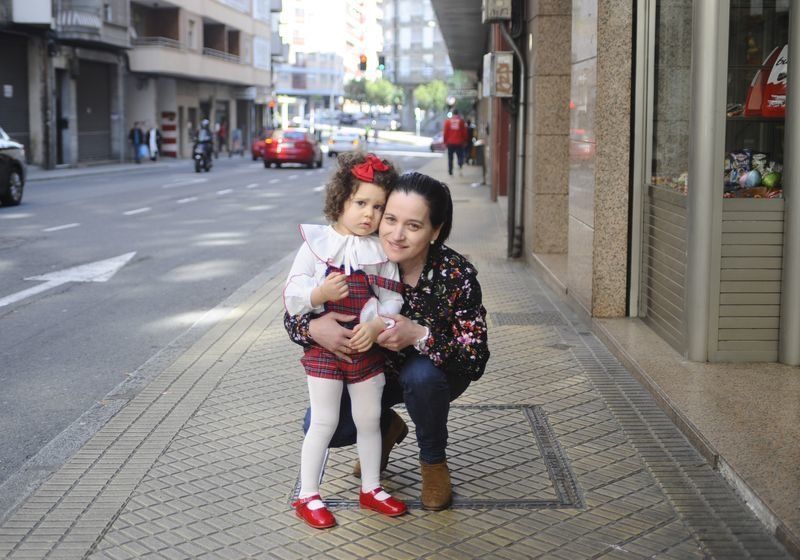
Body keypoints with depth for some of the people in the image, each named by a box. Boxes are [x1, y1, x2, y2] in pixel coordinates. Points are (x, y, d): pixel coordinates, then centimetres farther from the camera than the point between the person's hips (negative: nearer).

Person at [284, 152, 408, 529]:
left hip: (366, 347, 3)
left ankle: (371, 489, 30)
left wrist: (377, 325, -19)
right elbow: (292, 297, -9)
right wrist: (319, 293, -28)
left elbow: (392, 300, -1)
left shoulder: (380, 252, 1)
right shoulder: (316, 244, -7)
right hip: (324, 347, -3)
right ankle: (307, 497, 15)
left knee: (369, 419, 13)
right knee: (324, 422, 2)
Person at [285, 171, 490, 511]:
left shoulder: (456, 275, -29)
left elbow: (476, 359, -30)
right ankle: (388, 427, 19)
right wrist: (313, 328, -39)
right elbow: (294, 314, -15)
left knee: (420, 374, -36)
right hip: (378, 369, 3)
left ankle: (434, 462, -4)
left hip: (434, 374, -2)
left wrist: (420, 336, -46)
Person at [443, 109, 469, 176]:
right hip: (459, 142, -1)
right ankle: (460, 166, -20)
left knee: (450, 158, 9)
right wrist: (465, 141, 10)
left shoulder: (448, 121, 2)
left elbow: (445, 133, 1)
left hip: (450, 143, 1)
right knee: (460, 156, 6)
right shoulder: (461, 121, -1)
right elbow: (464, 132, 0)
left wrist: (445, 142, 8)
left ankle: (450, 171, 7)